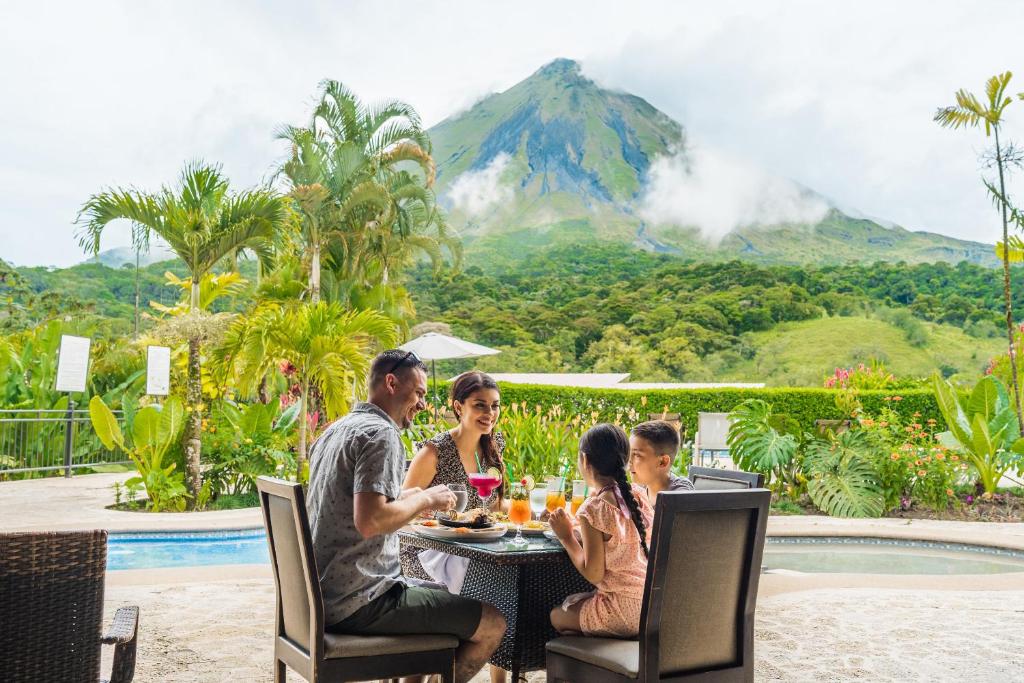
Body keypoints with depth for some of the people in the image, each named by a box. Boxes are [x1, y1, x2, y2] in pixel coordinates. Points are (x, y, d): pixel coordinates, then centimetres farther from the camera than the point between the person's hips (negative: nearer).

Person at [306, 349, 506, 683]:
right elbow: (369, 522, -27)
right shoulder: (380, 433, -16)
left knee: (444, 596, 29)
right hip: (359, 602, -10)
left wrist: (406, 496, 15)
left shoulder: (336, 430, 13)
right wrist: (425, 500, -13)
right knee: (492, 624, -6)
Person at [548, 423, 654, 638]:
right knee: (571, 602, 25)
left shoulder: (594, 508, -19)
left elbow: (593, 574, -16)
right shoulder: (638, 494, 2)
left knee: (557, 615, 15)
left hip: (623, 612, -7)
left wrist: (567, 537, -5)